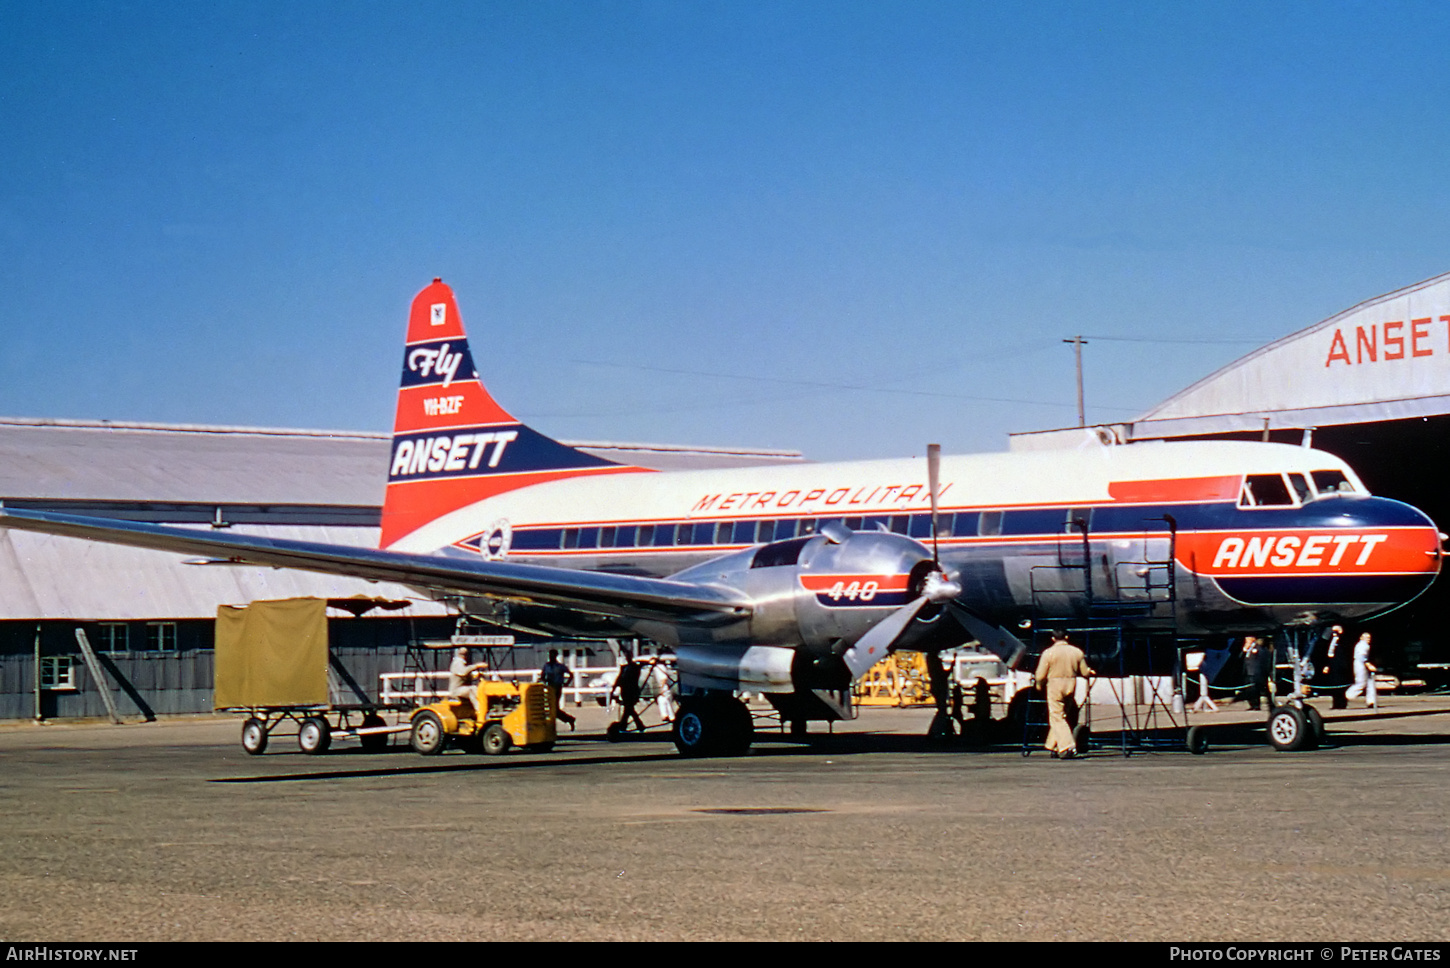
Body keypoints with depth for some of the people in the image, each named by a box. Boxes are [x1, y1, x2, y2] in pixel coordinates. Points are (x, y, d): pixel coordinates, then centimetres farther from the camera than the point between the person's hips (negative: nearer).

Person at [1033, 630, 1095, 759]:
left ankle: (1067, 746, -17)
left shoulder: (1048, 653, -8)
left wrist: (1039, 685, 14)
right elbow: (1084, 672, 11)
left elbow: (1040, 675, -7)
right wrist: (1090, 672, 35)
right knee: (1062, 716, 16)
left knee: (1057, 717, -3)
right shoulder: (1077, 652, 4)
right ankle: (1052, 746, 20)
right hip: (1071, 685, 5)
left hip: (1055, 685, -5)